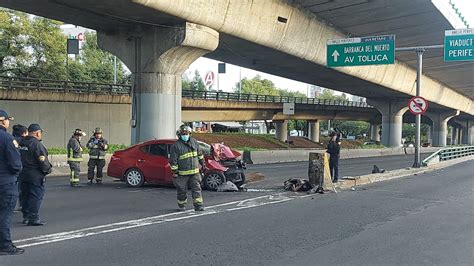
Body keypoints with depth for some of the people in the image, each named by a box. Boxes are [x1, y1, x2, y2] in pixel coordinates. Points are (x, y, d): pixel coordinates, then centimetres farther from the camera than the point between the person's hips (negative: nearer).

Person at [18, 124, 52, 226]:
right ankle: (33, 218, -4)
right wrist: (48, 169, -3)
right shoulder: (37, 144, -16)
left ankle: (26, 216, 22)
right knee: (36, 196, -2)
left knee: (25, 195, 15)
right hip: (35, 175, -8)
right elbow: (43, 160, -18)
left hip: (23, 174, 8)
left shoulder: (21, 143, 7)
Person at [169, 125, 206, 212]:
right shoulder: (176, 146, -7)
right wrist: (174, 172, -11)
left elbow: (200, 154, 19)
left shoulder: (194, 142, 8)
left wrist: (202, 164, 21)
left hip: (195, 172, 3)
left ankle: (198, 205, 1)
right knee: (182, 190, 6)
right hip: (182, 173, -3)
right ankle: (181, 205, 23)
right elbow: (173, 160, -8)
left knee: (196, 188, -1)